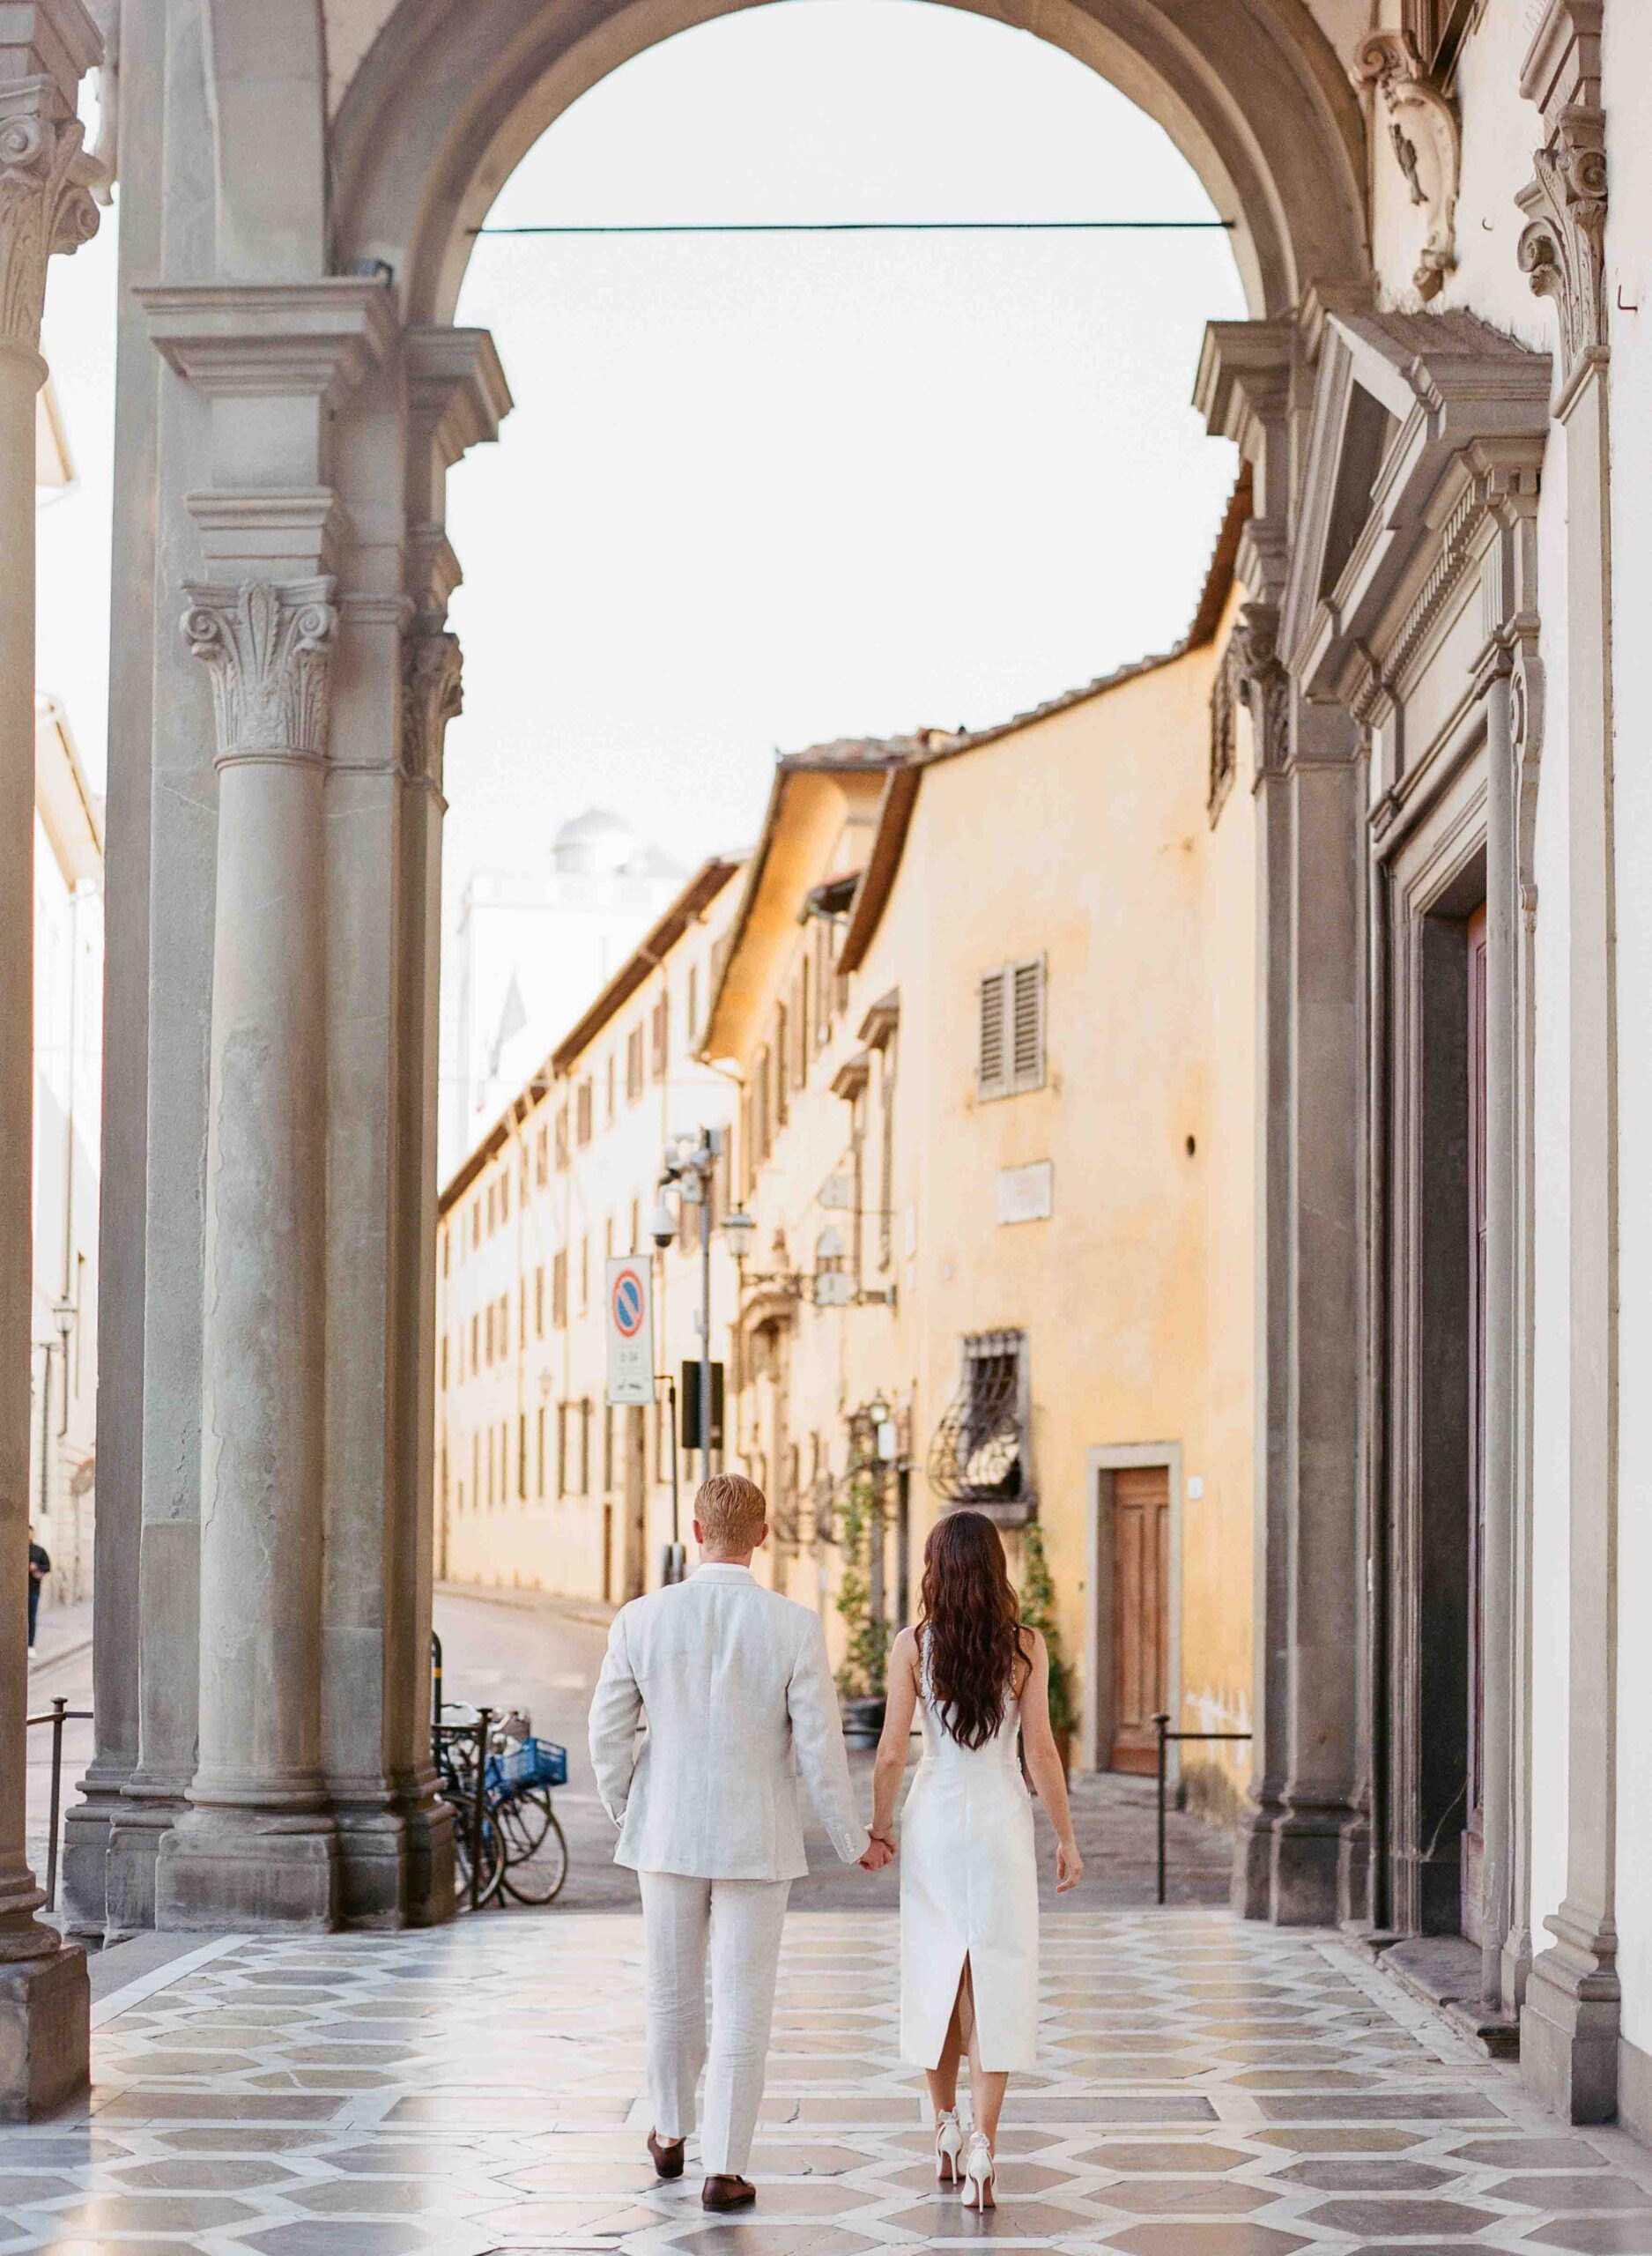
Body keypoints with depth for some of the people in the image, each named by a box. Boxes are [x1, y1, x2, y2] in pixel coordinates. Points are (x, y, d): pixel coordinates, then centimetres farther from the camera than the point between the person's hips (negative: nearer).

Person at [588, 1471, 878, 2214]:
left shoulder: (641, 1619, -8)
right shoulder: (793, 1628, -13)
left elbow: (608, 1734, -2)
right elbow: (819, 1748, -11)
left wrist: (624, 1812, 17)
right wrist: (852, 1840, 4)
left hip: (666, 1832, 2)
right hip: (756, 1839, -2)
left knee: (671, 1988, 19)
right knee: (742, 2007, 5)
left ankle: (671, 2133, 36)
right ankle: (723, 2170, 6)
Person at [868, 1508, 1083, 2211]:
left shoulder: (913, 1646, -6)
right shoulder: (1026, 1646, -6)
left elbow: (892, 1752, -5)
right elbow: (1040, 1750, -6)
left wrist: (880, 1824, 9)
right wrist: (1066, 1837, 2)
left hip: (933, 1817, 1)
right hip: (1002, 1818, -1)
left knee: (938, 1974, 15)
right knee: (997, 1981, 0)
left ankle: (946, 2130, 24)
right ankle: (982, 2150, -9)